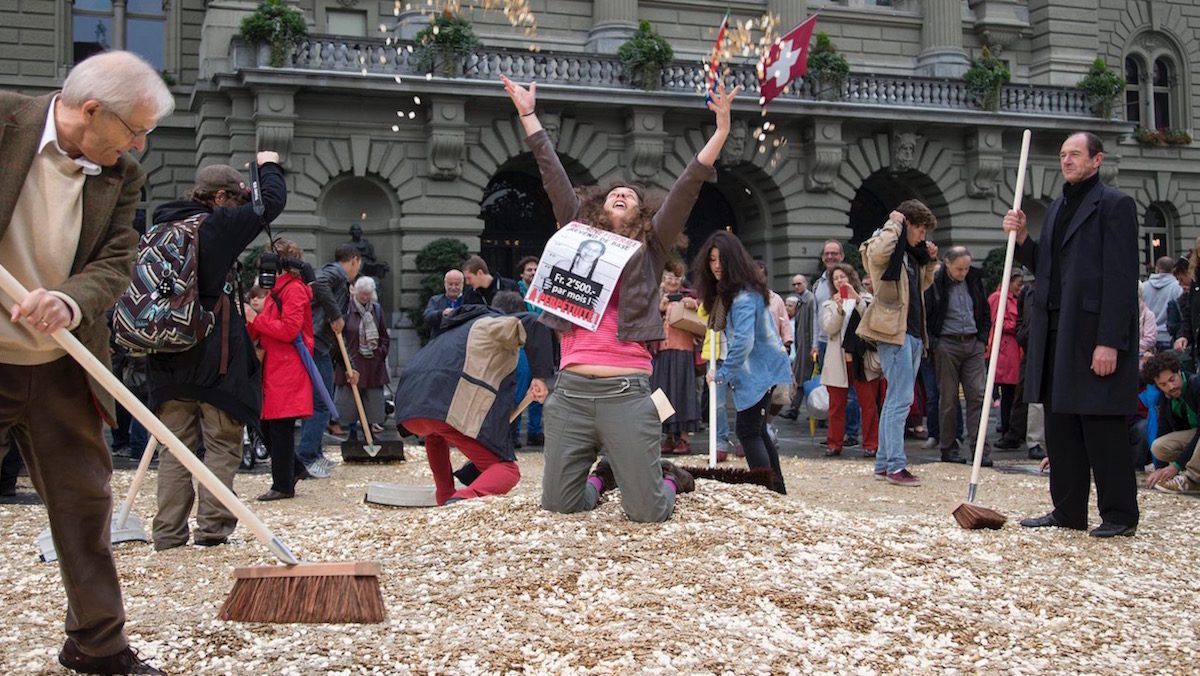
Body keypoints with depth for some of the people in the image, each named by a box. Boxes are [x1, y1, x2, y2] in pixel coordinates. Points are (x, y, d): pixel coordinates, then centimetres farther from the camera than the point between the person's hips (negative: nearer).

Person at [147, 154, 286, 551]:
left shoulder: (163, 227, 9)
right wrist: (268, 166, 11)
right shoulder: (217, 225, -10)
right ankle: (212, 528, 0)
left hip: (169, 359, 6)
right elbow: (271, 203, -6)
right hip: (215, 358, -6)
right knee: (223, 445, 4)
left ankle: (168, 534, 10)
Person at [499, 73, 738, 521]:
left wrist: (721, 131, -6)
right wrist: (528, 115, 14)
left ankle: (667, 479, 28)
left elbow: (685, 189, 3)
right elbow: (554, 177, 15)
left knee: (647, 511, -7)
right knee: (560, 503, 4)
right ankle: (605, 474, 36)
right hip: (571, 390, 3)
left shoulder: (650, 248, 11)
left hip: (625, 392, -2)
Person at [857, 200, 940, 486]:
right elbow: (876, 253, -31)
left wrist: (930, 261, 17)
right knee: (901, 399, -12)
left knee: (896, 399, 10)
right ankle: (895, 465, -10)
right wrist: (894, 224, -16)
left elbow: (922, 286, 33)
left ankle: (884, 463, 15)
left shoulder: (911, 253, 20)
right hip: (894, 332, -10)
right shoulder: (887, 248, -6)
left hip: (913, 333, 10)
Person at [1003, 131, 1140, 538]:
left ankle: (1120, 515, 5)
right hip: (1055, 331, 8)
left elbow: (1121, 278, -13)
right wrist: (1022, 239, 3)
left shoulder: (1114, 205, -6)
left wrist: (1110, 342, -19)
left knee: (1101, 425, -4)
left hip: (1094, 331, -8)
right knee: (1061, 425, 10)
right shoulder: (1057, 209, 19)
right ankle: (1067, 511, 17)